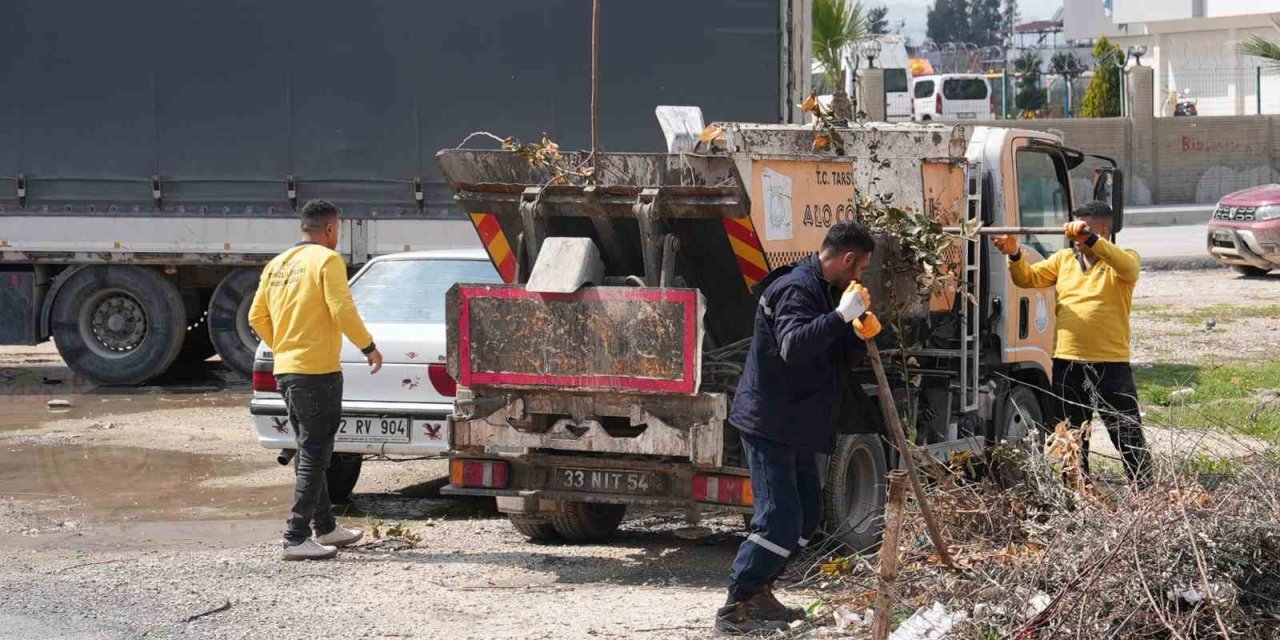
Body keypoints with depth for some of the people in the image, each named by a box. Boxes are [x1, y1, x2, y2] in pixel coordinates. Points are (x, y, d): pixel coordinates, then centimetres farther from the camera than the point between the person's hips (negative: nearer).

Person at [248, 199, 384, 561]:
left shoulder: (278, 265, 13)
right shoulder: (326, 260, -10)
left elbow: (257, 317, 14)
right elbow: (342, 310, -18)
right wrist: (369, 348, -7)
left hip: (286, 370, 8)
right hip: (318, 371, -8)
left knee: (311, 452, 18)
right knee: (314, 455, -5)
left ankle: (325, 528, 28)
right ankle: (296, 540, -8)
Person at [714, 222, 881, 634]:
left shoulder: (821, 290, 17)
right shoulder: (796, 288, -16)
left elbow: (831, 360, 20)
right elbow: (793, 346, -33)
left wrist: (859, 335, 2)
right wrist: (841, 315, -30)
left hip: (795, 427, 11)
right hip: (769, 424, -11)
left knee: (807, 514, 14)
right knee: (779, 518, -13)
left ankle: (758, 593, 23)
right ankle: (736, 608, -8)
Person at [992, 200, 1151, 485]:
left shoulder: (1124, 259, -2)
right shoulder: (1064, 259, 12)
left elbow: (1126, 266, -25)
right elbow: (1028, 278, 7)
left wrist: (1089, 238, -36)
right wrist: (1014, 255, -13)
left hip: (1110, 364, -5)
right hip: (1066, 364, 5)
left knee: (1129, 438, -4)